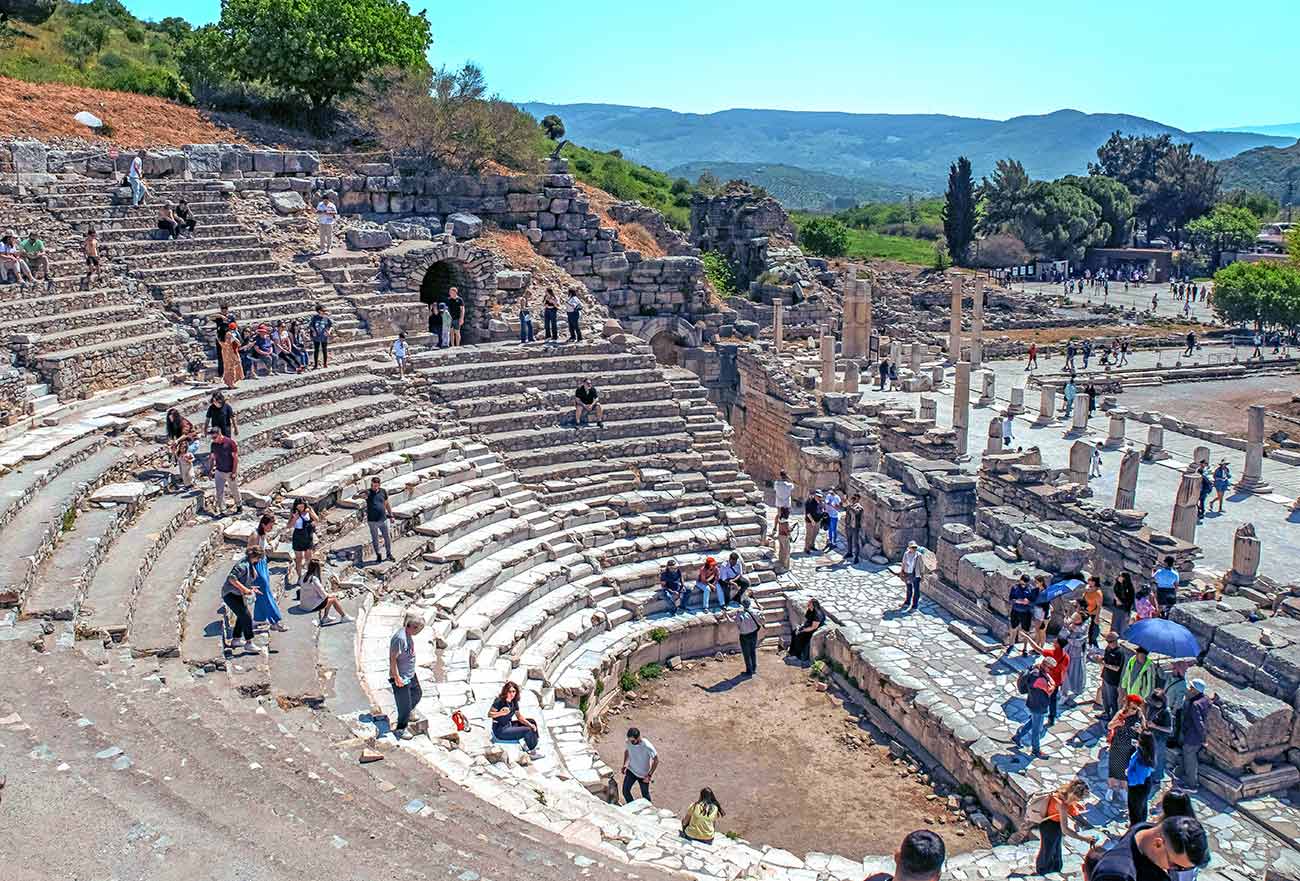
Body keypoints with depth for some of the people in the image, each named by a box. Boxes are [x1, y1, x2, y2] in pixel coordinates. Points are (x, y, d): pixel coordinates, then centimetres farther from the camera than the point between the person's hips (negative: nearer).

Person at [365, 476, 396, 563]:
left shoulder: (383, 491, -2)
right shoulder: (368, 492, -11)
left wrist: (391, 515, 15)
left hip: (383, 519, 2)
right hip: (372, 521, -2)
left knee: (387, 538, 9)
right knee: (375, 539, 9)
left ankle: (389, 554, 26)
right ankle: (378, 555, 26)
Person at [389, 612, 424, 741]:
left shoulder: (408, 635, 0)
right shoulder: (399, 638, -30)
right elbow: (393, 659, -26)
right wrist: (397, 677, -22)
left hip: (411, 675, 9)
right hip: (401, 678, -9)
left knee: (417, 694, 28)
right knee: (405, 704, 6)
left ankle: (407, 714, 52)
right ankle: (400, 729, 27)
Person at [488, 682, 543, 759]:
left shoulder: (514, 702, 3)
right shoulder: (499, 701, -20)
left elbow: (520, 717, 8)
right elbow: (489, 714, -21)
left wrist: (530, 725, -4)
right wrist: (501, 713, -36)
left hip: (509, 725, 9)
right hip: (500, 731, -9)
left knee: (532, 721, 11)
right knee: (527, 731, -19)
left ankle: (528, 744, 19)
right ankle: (532, 752, 0)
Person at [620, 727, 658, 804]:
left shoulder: (647, 746, -32)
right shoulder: (628, 742, -18)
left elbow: (656, 760, -21)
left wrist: (649, 775, -22)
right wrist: (624, 765, 0)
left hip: (643, 774, -4)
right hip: (631, 770, 4)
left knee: (645, 795, 13)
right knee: (625, 790, 6)